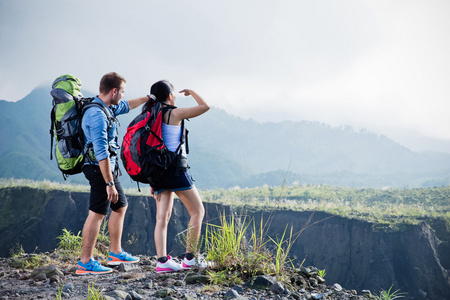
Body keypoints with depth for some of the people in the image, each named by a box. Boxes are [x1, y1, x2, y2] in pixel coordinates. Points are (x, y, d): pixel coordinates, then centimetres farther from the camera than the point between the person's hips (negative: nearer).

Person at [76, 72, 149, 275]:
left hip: (108, 168, 11)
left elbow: (126, 106, 34)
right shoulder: (97, 115, -22)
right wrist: (109, 183, -27)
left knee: (120, 206, 19)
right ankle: (85, 263, -6)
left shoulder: (107, 108, 10)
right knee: (97, 214, -9)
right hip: (100, 169, -11)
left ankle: (116, 253, 29)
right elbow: (101, 153, -27)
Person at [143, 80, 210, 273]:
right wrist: (191, 92, 15)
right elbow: (205, 107, -3)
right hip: (175, 168, -7)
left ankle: (162, 261, -2)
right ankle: (190, 257, 2)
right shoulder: (175, 114, -7)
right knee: (197, 211, 5)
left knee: (163, 217, 5)